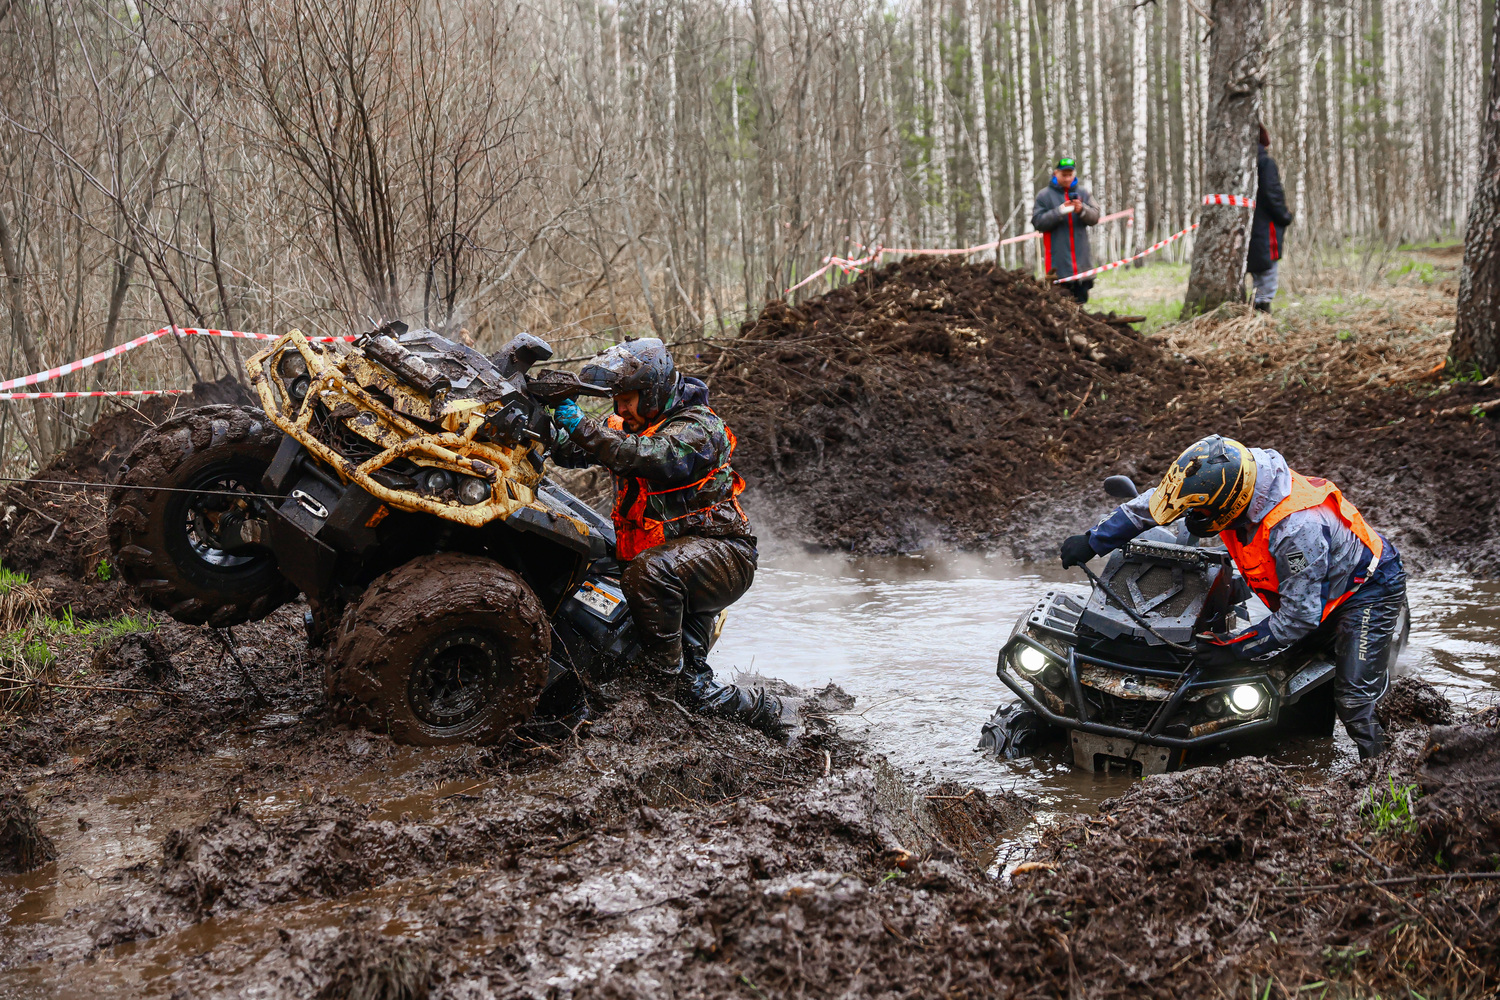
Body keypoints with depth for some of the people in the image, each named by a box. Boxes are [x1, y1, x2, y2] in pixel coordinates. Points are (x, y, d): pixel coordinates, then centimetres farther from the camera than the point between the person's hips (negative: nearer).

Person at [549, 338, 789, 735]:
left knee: (651, 570, -36)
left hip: (722, 552, -8)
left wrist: (582, 426, -34)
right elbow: (572, 452, 5)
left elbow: (650, 457, -33)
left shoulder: (698, 428, -14)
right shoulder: (626, 426, 12)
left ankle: (660, 677, -26)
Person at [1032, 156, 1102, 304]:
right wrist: (1059, 212, -17)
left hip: (1081, 262, 4)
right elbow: (1038, 222, -5)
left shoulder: (1083, 193, 11)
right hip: (1058, 263, -3)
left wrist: (1082, 210, -16)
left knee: (1081, 298, 9)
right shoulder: (1044, 196, 3)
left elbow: (1094, 217, 4)